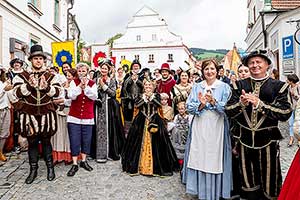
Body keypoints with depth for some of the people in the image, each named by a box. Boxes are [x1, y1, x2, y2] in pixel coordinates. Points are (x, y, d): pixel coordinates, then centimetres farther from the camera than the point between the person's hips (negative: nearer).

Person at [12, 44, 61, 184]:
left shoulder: (50, 76, 5)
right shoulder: (22, 76, 3)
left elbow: (56, 92, -4)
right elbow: (17, 92, -7)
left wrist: (46, 86, -22)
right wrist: (30, 85, -23)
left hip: (46, 113, 0)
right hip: (29, 114, 0)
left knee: (46, 141, 10)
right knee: (32, 142, 9)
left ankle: (50, 167, 25)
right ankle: (33, 169, 24)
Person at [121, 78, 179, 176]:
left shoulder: (156, 95, 10)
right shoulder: (141, 95, 12)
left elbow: (159, 104, -8)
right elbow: (137, 104, -5)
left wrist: (151, 96, -10)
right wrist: (144, 97, -9)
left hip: (155, 121, -1)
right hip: (141, 122, 1)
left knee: (155, 143, -5)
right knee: (140, 141, -1)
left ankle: (156, 166, 4)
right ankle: (139, 164, 10)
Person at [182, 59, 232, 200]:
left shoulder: (224, 87, 4)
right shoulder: (196, 87, 10)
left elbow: (227, 108, -6)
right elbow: (189, 107, 3)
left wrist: (213, 101, -20)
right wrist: (201, 105, -15)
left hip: (216, 128, -2)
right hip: (199, 128, 2)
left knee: (215, 159, 2)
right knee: (198, 158, 4)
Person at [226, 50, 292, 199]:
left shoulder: (278, 86, -2)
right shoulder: (239, 85, 3)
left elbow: (286, 113, -15)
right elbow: (229, 111, -3)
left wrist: (259, 104, -23)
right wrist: (241, 103, -22)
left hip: (268, 140, -2)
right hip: (244, 139, 2)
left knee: (270, 182, 12)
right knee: (248, 184, 18)